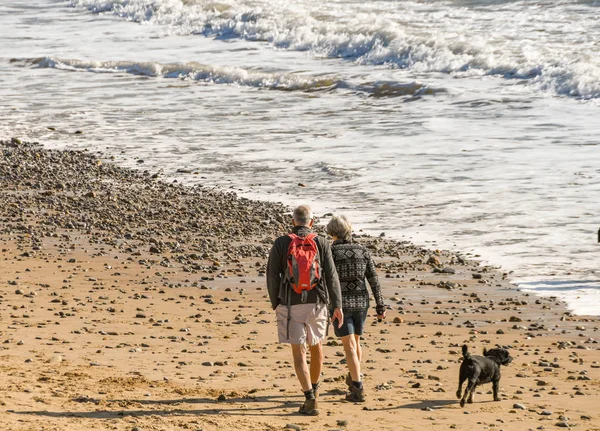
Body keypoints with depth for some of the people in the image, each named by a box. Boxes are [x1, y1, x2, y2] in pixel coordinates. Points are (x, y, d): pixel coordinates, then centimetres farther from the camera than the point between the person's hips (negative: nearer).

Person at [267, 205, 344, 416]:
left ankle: (311, 399, -15)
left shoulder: (280, 243, -2)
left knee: (299, 354, -2)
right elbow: (331, 275, -6)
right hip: (316, 303, 1)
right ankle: (313, 389, 40)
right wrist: (337, 306, -5)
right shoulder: (321, 243, -2)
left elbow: (272, 276, -2)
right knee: (316, 347, 23)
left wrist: (275, 303, 11)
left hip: (290, 305, -1)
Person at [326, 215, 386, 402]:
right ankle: (352, 378, 43)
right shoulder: (362, 251, 1)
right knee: (355, 341, 25)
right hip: (360, 302, 4)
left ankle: (358, 390, -10)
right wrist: (380, 307, 6)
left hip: (341, 304, -4)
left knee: (349, 347, -3)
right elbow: (374, 280, 1)